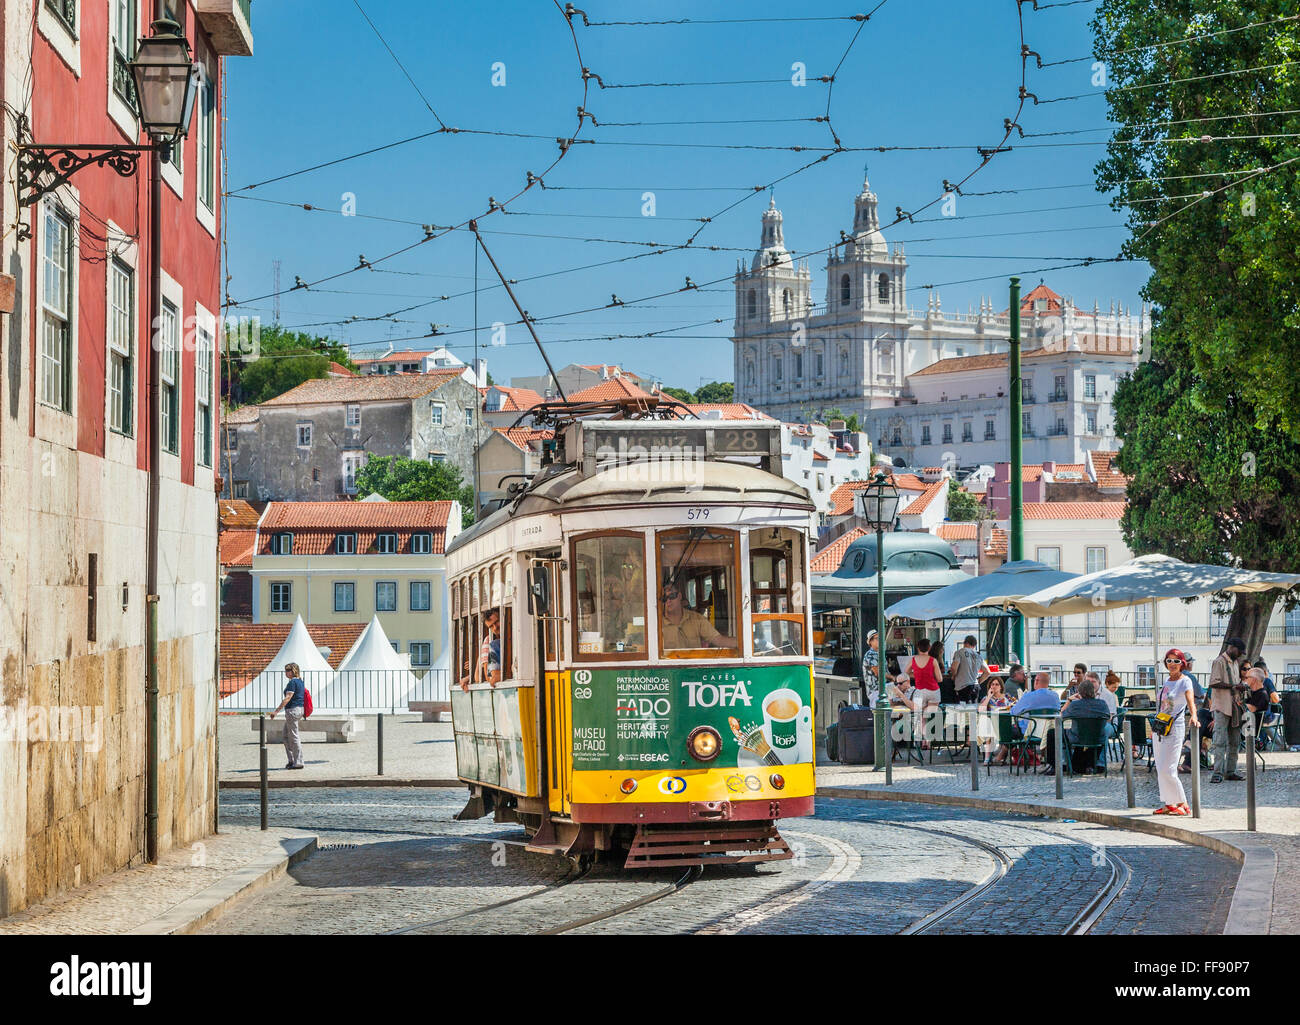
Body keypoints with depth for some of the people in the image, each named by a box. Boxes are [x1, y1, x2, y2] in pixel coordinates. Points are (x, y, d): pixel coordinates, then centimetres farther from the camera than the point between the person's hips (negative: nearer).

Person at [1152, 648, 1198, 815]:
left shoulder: (1185, 681, -8)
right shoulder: (1167, 680, 13)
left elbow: (1190, 700, -25)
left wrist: (1193, 716, -44)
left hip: (1175, 729, -8)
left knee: (1167, 770, -12)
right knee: (1160, 770, 7)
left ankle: (1182, 804, -2)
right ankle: (1168, 804, 14)